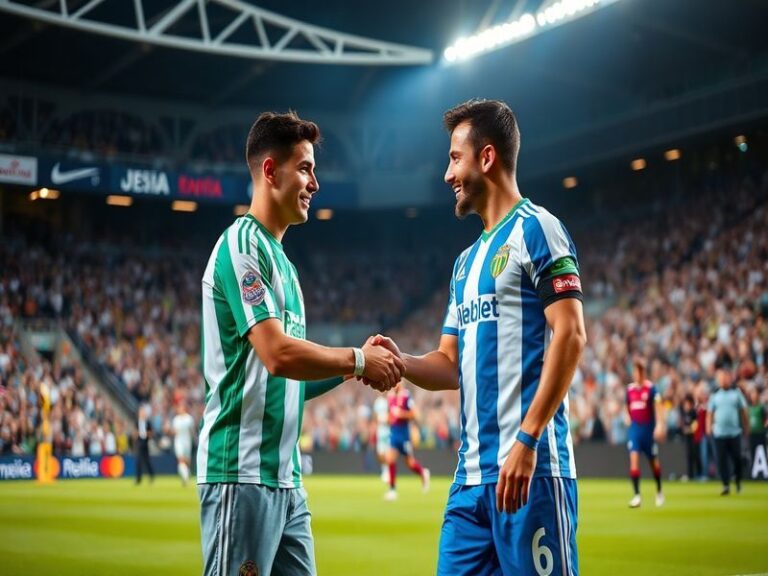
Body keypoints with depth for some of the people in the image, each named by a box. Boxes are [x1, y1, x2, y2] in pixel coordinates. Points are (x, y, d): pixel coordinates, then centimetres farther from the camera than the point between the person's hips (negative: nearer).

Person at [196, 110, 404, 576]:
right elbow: (277, 353, -21)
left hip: (286, 477, 9)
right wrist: (358, 360, -10)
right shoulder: (242, 244, -9)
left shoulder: (281, 259, 19)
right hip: (244, 473, -9)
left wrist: (354, 366, 5)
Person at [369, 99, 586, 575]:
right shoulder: (467, 260, 21)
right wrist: (400, 362, 2)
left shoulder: (535, 229, -3)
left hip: (530, 466, -8)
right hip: (472, 473, 8)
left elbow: (570, 335, -13)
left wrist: (527, 438, -20)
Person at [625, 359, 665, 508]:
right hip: (634, 428, 3)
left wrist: (659, 425, -23)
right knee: (633, 459, -13)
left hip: (649, 428, -3)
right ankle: (637, 495, -15)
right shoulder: (629, 389, 6)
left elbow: (658, 406, -14)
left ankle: (659, 491, 33)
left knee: (654, 462, 10)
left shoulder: (651, 388, -8)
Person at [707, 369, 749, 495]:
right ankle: (726, 485, 3)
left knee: (736, 458, 2)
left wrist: (746, 427, 5)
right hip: (719, 433, 1)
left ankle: (738, 480, 26)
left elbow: (743, 411, 7)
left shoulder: (737, 392, 4)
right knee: (721, 460, -2)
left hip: (735, 432, -1)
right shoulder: (715, 395, 6)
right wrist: (709, 426, -4)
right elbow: (710, 412, 8)